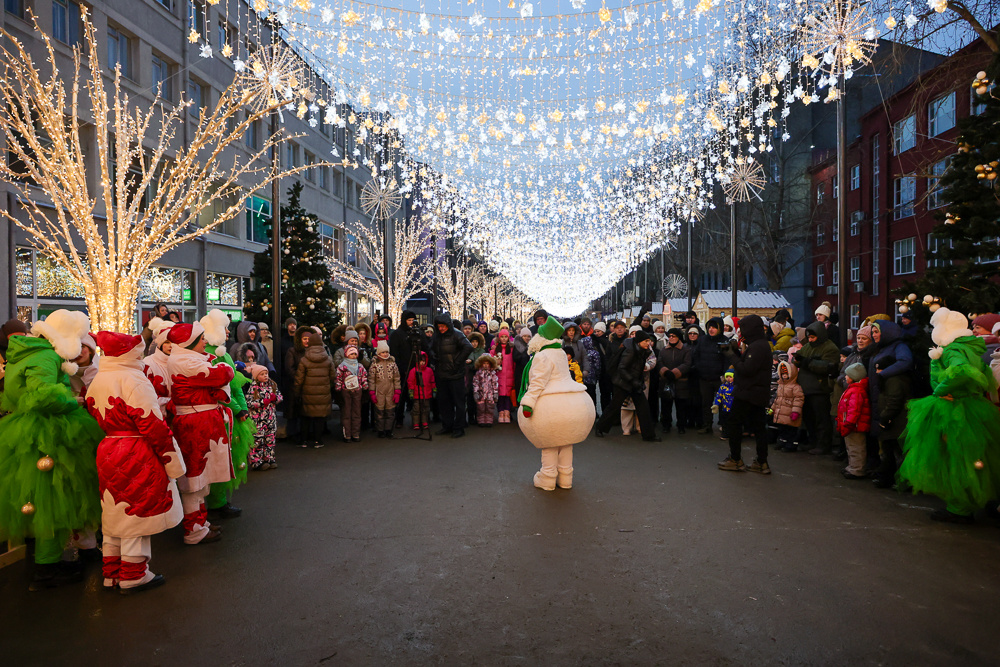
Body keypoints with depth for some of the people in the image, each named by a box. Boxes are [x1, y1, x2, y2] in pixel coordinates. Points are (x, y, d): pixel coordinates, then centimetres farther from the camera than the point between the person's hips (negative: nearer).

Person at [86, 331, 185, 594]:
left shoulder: (96, 382, 10)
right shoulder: (132, 380, -18)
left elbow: (97, 419, 17)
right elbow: (153, 424, -20)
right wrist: (172, 459, -15)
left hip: (107, 452, 9)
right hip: (137, 458, -9)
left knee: (115, 514, 18)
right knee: (137, 513, 2)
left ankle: (112, 573, 29)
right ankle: (134, 576, 12)